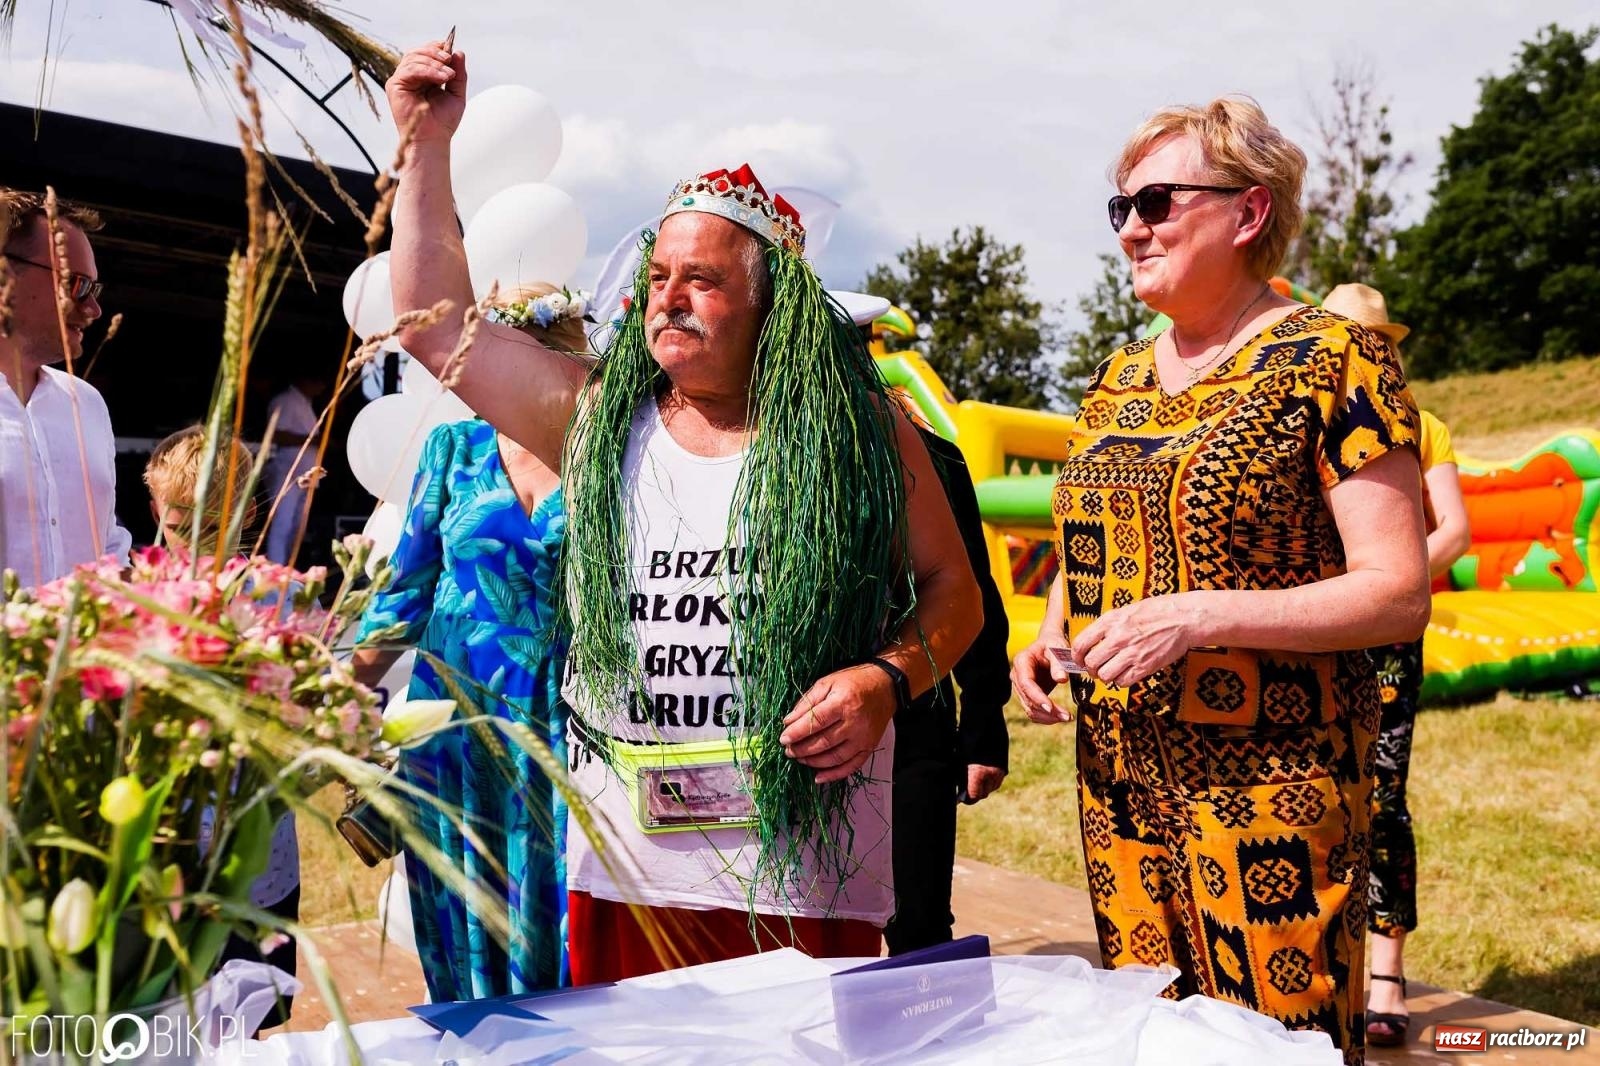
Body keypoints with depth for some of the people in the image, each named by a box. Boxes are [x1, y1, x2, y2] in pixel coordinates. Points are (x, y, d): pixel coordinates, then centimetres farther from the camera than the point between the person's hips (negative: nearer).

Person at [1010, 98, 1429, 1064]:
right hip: (1116, 774, 6)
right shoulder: (1117, 379, 11)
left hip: (1268, 780, -6)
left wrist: (1199, 615, -24)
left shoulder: (1330, 361, -8)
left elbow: (1400, 591, -13)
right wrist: (1050, 640, 2)